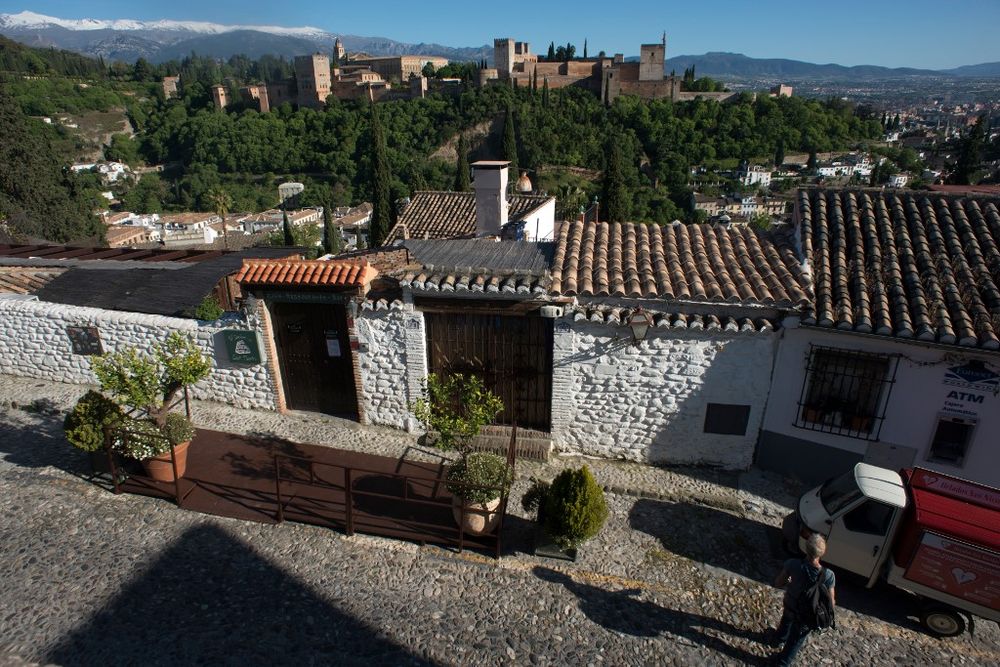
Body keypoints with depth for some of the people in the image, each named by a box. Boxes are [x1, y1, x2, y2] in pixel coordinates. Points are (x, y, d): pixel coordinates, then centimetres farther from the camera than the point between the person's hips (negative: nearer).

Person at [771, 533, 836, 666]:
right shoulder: (828, 576, -34)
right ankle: (783, 661, 49)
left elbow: (778, 583, -13)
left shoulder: (792, 564, -29)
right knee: (796, 639, 27)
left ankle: (780, 637, 66)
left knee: (786, 621, 37)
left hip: (789, 605, 2)